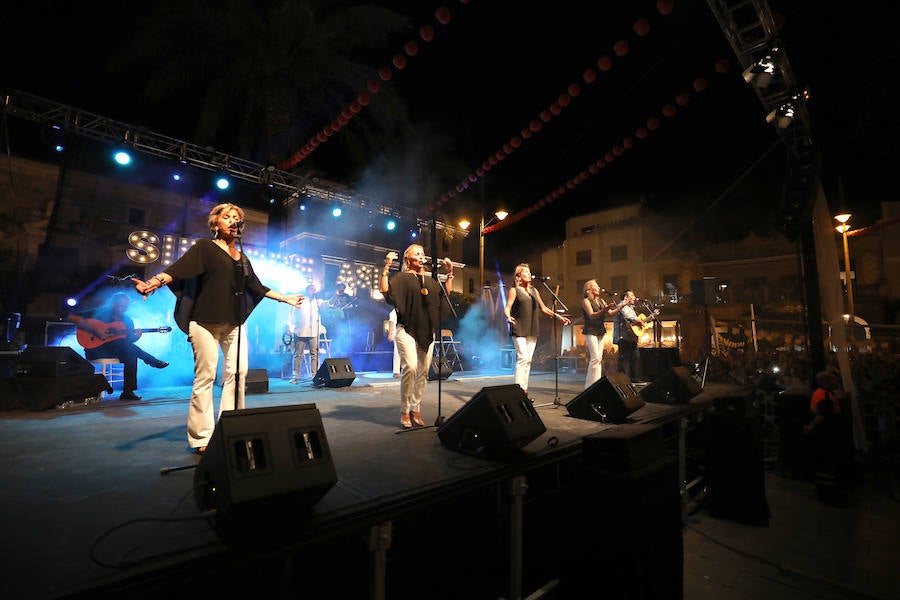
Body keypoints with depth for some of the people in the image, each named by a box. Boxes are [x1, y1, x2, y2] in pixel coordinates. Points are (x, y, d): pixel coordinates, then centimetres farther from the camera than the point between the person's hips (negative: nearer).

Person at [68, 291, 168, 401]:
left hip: (117, 351, 5)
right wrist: (95, 331, -23)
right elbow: (72, 317, -14)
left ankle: (128, 391, -24)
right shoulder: (100, 312, -4)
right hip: (95, 348, -4)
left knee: (131, 354, -28)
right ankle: (154, 362, -19)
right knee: (124, 344, -30)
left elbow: (129, 340, 9)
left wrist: (135, 337, -16)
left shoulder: (127, 320, 11)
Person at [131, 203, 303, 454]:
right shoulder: (205, 248, 3)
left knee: (237, 372, 2)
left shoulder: (242, 258, 18)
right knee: (205, 376, -5)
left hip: (234, 323, 6)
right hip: (206, 322, -5)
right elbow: (178, 268, -11)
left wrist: (285, 298, 31)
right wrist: (154, 282, -30)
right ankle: (201, 438, 4)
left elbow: (257, 286, 26)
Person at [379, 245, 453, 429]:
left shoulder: (429, 280, 20)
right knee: (410, 367, -21)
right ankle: (404, 412, -8)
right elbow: (384, 290, -12)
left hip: (427, 331, 6)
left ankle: (416, 409, 16)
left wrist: (449, 273, 17)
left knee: (423, 372, 4)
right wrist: (387, 267, -16)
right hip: (407, 329, -6)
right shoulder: (401, 277, 3)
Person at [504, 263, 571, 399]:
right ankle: (519, 389, -10)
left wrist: (558, 316, 13)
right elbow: (507, 307, -8)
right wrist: (508, 317, -29)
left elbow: (543, 308, 21)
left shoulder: (534, 290, 18)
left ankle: (525, 390, 11)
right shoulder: (514, 290, 1)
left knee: (528, 360, 5)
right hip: (519, 330, -6)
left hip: (532, 331, 6)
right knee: (523, 358, -14)